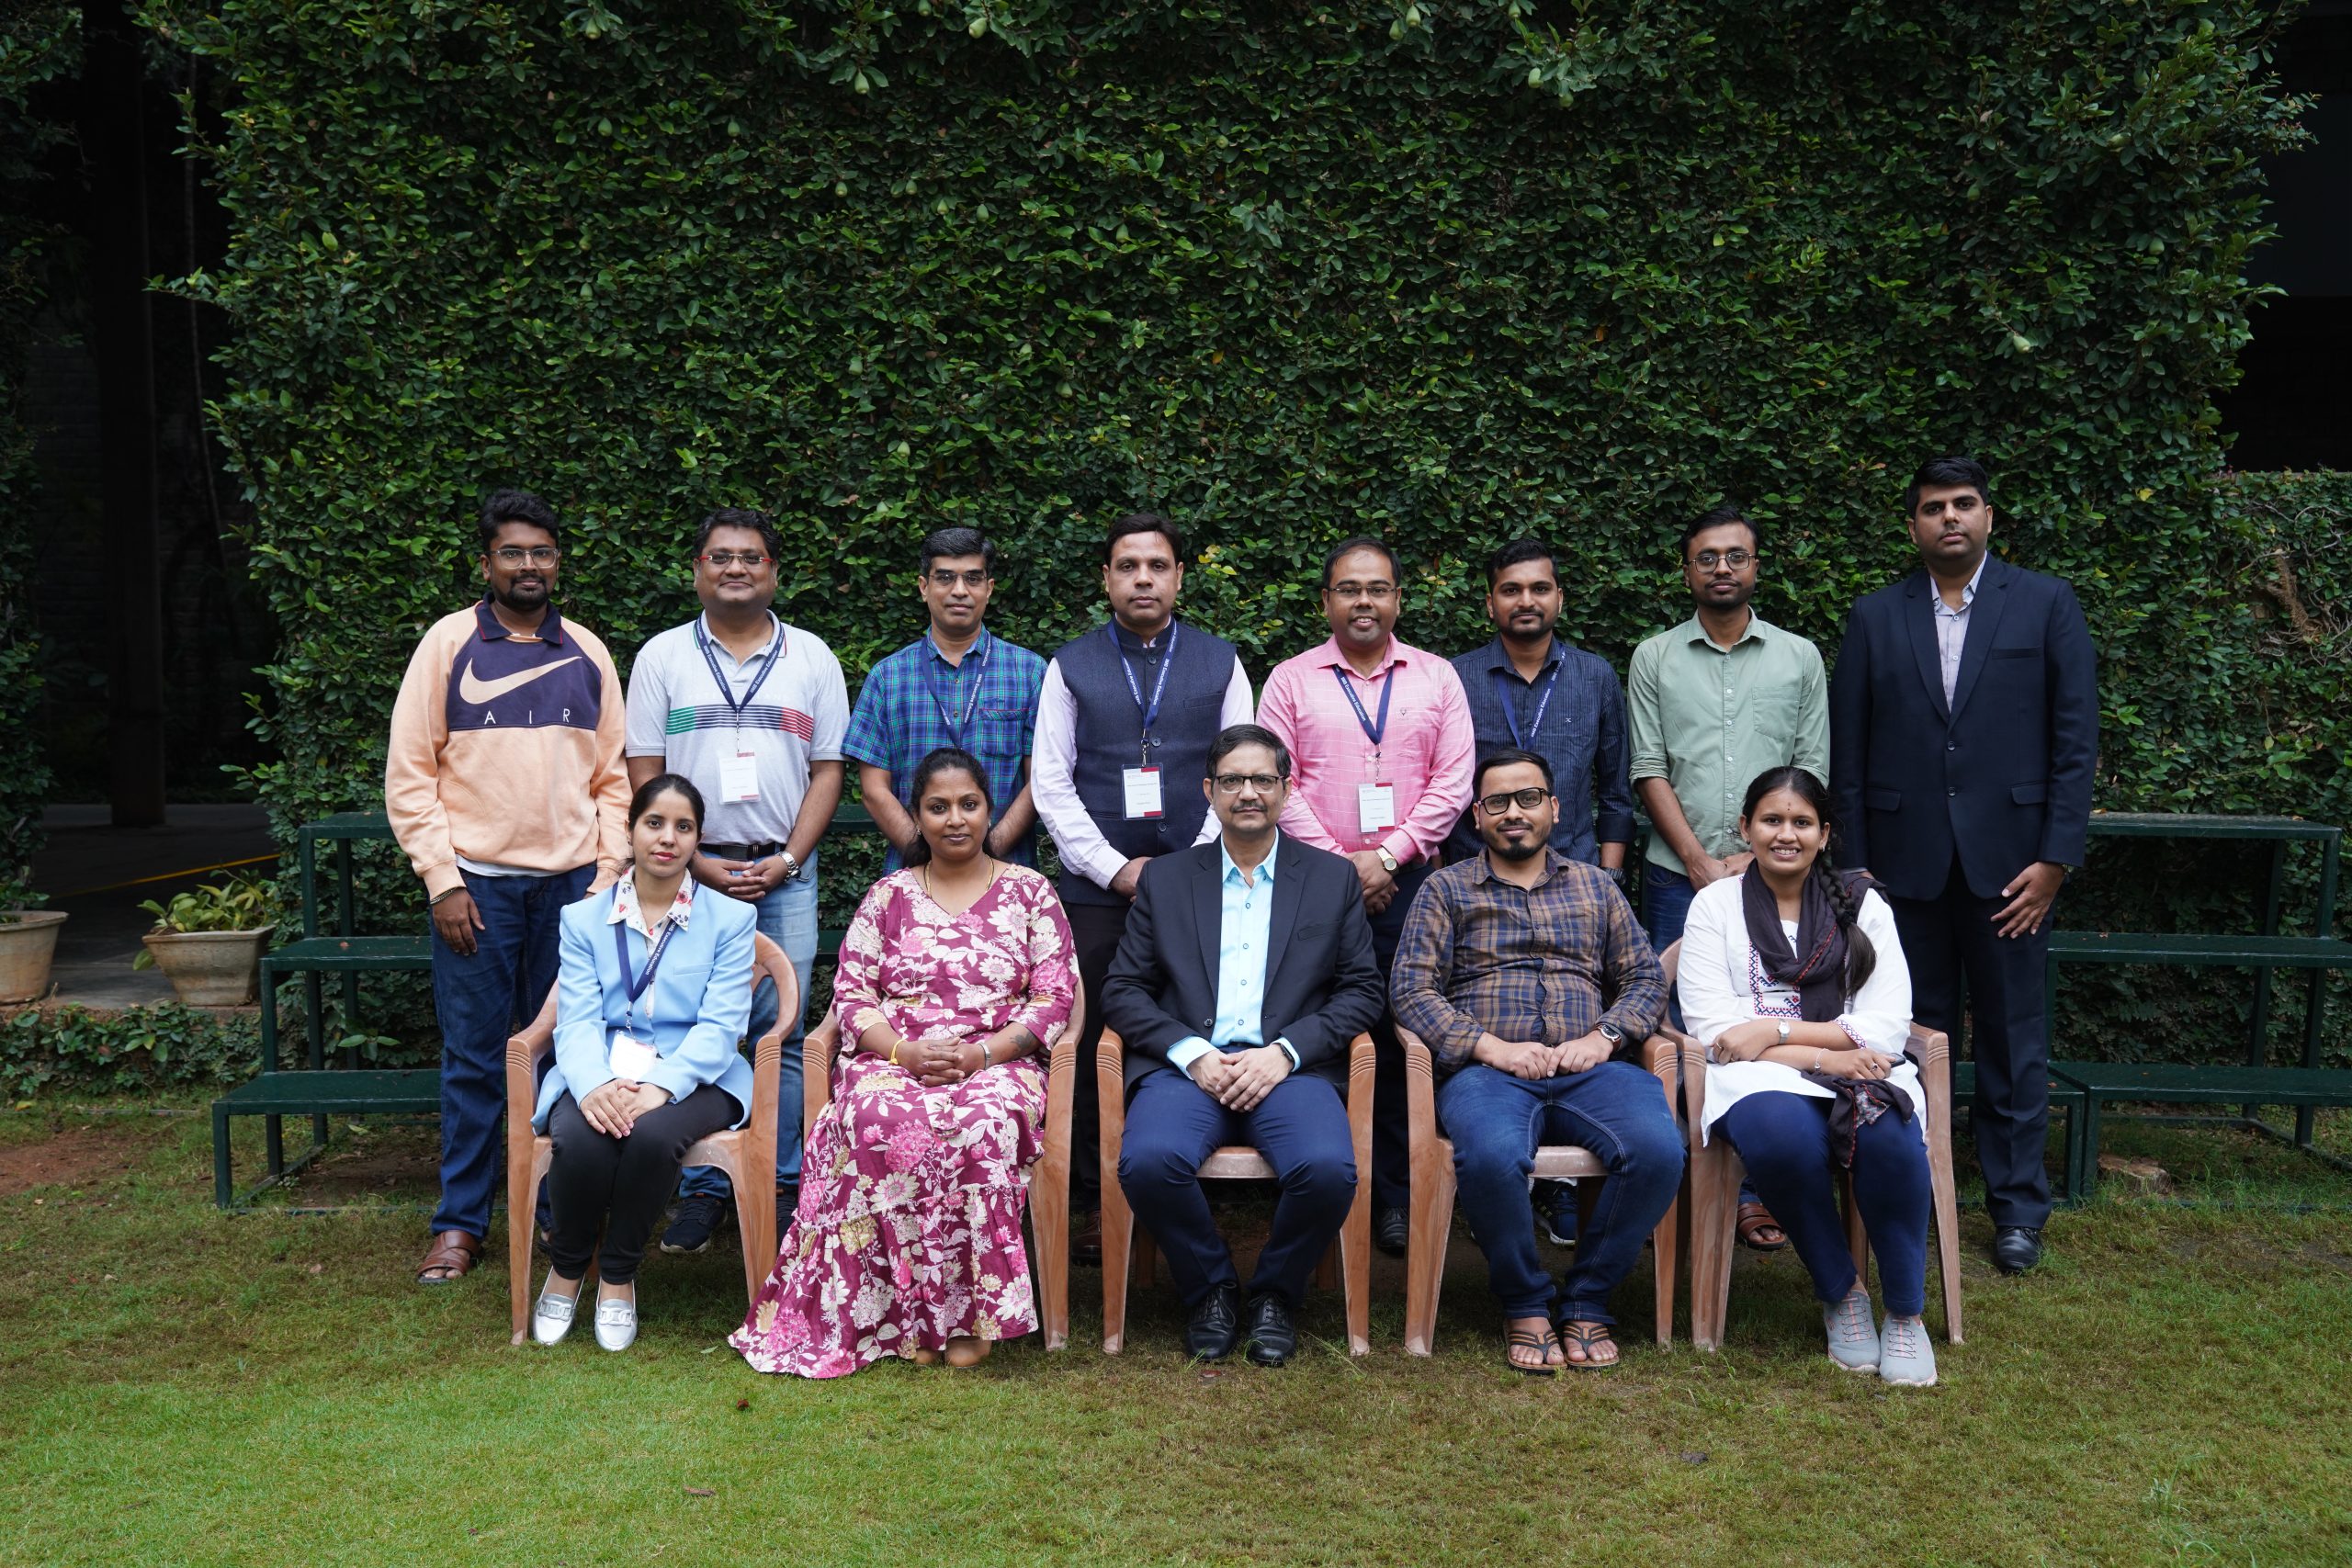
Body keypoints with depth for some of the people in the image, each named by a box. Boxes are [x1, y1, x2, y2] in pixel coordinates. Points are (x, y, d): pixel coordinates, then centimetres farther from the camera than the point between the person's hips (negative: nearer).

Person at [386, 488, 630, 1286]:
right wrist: (442, 880, -8)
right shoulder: (449, 643, 1)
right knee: (474, 1057, 2)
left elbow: (613, 777, 11)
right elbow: (408, 774, -1)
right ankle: (461, 1221, 15)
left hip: (572, 883, 2)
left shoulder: (587, 652, 10)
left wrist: (610, 874, 2)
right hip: (477, 883, -2)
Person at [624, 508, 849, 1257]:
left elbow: (828, 770, 7)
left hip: (784, 874, 1)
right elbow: (643, 773, 3)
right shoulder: (662, 656, 7)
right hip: (690, 871, 0)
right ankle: (701, 1189, 13)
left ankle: (782, 1188, 11)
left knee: (783, 1036, 2)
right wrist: (696, 862, -7)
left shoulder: (811, 658, 10)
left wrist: (787, 860, -5)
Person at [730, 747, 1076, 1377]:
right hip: (893, 1063, 1)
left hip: (997, 1065, -1)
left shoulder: (1030, 892, 11)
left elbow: (1055, 997, 3)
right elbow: (851, 994, 8)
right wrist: (903, 1051, -12)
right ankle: (912, 1311, -24)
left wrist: (980, 1054, -12)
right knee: (882, 1126, -34)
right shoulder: (888, 896, 15)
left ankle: (968, 1312, -23)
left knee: (981, 1126, -36)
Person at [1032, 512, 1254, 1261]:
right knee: (1092, 1045, 1)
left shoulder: (1220, 662, 9)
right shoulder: (1071, 665, 9)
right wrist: (1115, 867, -5)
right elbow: (1050, 782, 4)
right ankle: (1094, 1205, 11)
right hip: (1096, 887, 0)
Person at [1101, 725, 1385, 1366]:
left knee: (1328, 1168, -31)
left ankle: (1274, 1294, 1)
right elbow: (1122, 992, 9)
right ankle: (1211, 1288, -1)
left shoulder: (1333, 878, 15)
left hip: (1289, 1067, 0)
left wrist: (1285, 1052, -8)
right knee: (1149, 1161, -31)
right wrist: (1192, 1053, -8)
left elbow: (1361, 991, 8)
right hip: (1187, 1065, 1)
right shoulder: (1165, 878, 16)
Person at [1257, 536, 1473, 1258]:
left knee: (1401, 1037, 1)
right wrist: (1340, 862, -7)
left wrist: (1388, 856, -7)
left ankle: (1396, 1196, 10)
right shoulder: (1290, 680, 7)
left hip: (1408, 881, 1)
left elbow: (1452, 783, 4)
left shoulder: (1436, 678, 10)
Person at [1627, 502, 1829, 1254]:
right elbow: (1649, 771, 2)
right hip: (1677, 876, 0)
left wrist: (1758, 857, -6)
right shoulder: (1655, 658, 8)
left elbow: (1812, 770, 5)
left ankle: (1756, 1192, 8)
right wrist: (1701, 863, -7)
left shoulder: (1799, 657, 9)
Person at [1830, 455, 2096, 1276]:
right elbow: (1849, 755, 6)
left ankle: (2018, 1207, 19)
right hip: (1906, 861, 1)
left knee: (2013, 1038, 6)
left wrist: (2055, 857, -6)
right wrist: (1858, 867, 1)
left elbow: (2075, 740, 0)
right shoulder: (1875, 618, 7)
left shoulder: (2045, 605, 4)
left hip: (2008, 860, -1)